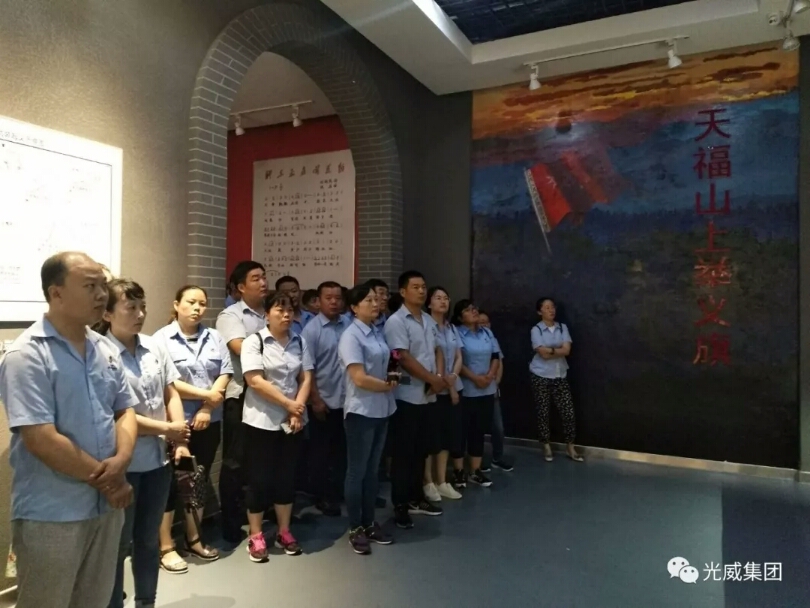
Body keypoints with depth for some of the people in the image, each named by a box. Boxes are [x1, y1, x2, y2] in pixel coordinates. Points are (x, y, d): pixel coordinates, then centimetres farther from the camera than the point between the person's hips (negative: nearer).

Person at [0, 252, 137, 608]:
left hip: (106, 506, 6)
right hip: (50, 515, -6)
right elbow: (42, 440, -21)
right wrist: (106, 479, -14)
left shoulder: (105, 350, 5)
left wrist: (121, 460, -12)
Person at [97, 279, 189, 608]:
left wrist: (180, 442, 0)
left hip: (158, 459, 6)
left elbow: (171, 394, 8)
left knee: (149, 539, 20)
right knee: (119, 543, 11)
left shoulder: (154, 347, 2)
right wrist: (166, 429, -15)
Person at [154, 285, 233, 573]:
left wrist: (207, 408, -11)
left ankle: (194, 539, 30)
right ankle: (166, 547, 18)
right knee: (171, 482, 5)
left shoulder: (214, 337, 7)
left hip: (208, 422, 5)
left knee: (200, 480, 15)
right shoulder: (162, 338, -7)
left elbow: (225, 374, 0)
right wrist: (205, 394, -16)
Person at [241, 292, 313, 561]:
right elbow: (255, 381, -16)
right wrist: (288, 403, -15)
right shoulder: (254, 341, -8)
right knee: (260, 478, 4)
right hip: (262, 421, -4)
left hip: (292, 421, 4)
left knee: (287, 477, 12)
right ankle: (256, 536, 19)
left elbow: (306, 378, 2)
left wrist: (298, 409, -12)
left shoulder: (300, 342, 6)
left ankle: (284, 532, 26)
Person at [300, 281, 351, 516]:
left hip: (347, 400, 4)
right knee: (320, 452, 10)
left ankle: (340, 491, 32)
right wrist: (316, 400, -11)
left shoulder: (350, 325, 0)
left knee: (343, 450, 16)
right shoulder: (312, 329, -9)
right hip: (323, 401, -4)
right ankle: (323, 497, 24)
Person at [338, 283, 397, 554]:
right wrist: (387, 385, -7)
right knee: (357, 470, 5)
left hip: (382, 410, 8)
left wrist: (392, 377, -4)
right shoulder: (351, 336, -15)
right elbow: (360, 378, -21)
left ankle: (369, 523, 27)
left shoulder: (378, 333, 8)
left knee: (372, 469, 16)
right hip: (361, 411, -7)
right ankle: (355, 529, 18)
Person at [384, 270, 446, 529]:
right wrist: (433, 379, -14)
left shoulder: (428, 320, 12)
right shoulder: (396, 321, -12)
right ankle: (400, 505, 12)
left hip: (427, 395, 8)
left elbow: (437, 350, 16)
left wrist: (440, 377, -2)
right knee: (403, 452, 1)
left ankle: (416, 498, 28)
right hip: (407, 395, -7)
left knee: (421, 449, 15)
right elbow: (403, 358, -18)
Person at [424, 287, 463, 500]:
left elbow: (458, 357, 10)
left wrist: (453, 377, -7)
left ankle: (442, 482, 20)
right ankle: (428, 482, 12)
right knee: (431, 435, 0)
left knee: (448, 434, 10)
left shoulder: (452, 328, 12)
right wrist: (443, 379, -14)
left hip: (453, 388, 7)